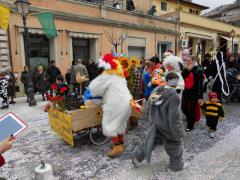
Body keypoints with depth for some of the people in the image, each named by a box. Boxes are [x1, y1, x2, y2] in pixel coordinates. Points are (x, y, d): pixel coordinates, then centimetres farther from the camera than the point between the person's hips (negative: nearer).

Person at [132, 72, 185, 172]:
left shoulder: (156, 90, -8)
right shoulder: (174, 97, -28)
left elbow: (149, 104, 8)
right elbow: (175, 118, -25)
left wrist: (148, 112, 26)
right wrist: (179, 133, -14)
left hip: (155, 123, 6)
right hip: (167, 127, -6)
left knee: (150, 140, 24)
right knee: (175, 145, 18)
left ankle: (137, 155, 30)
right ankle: (176, 165, 37)